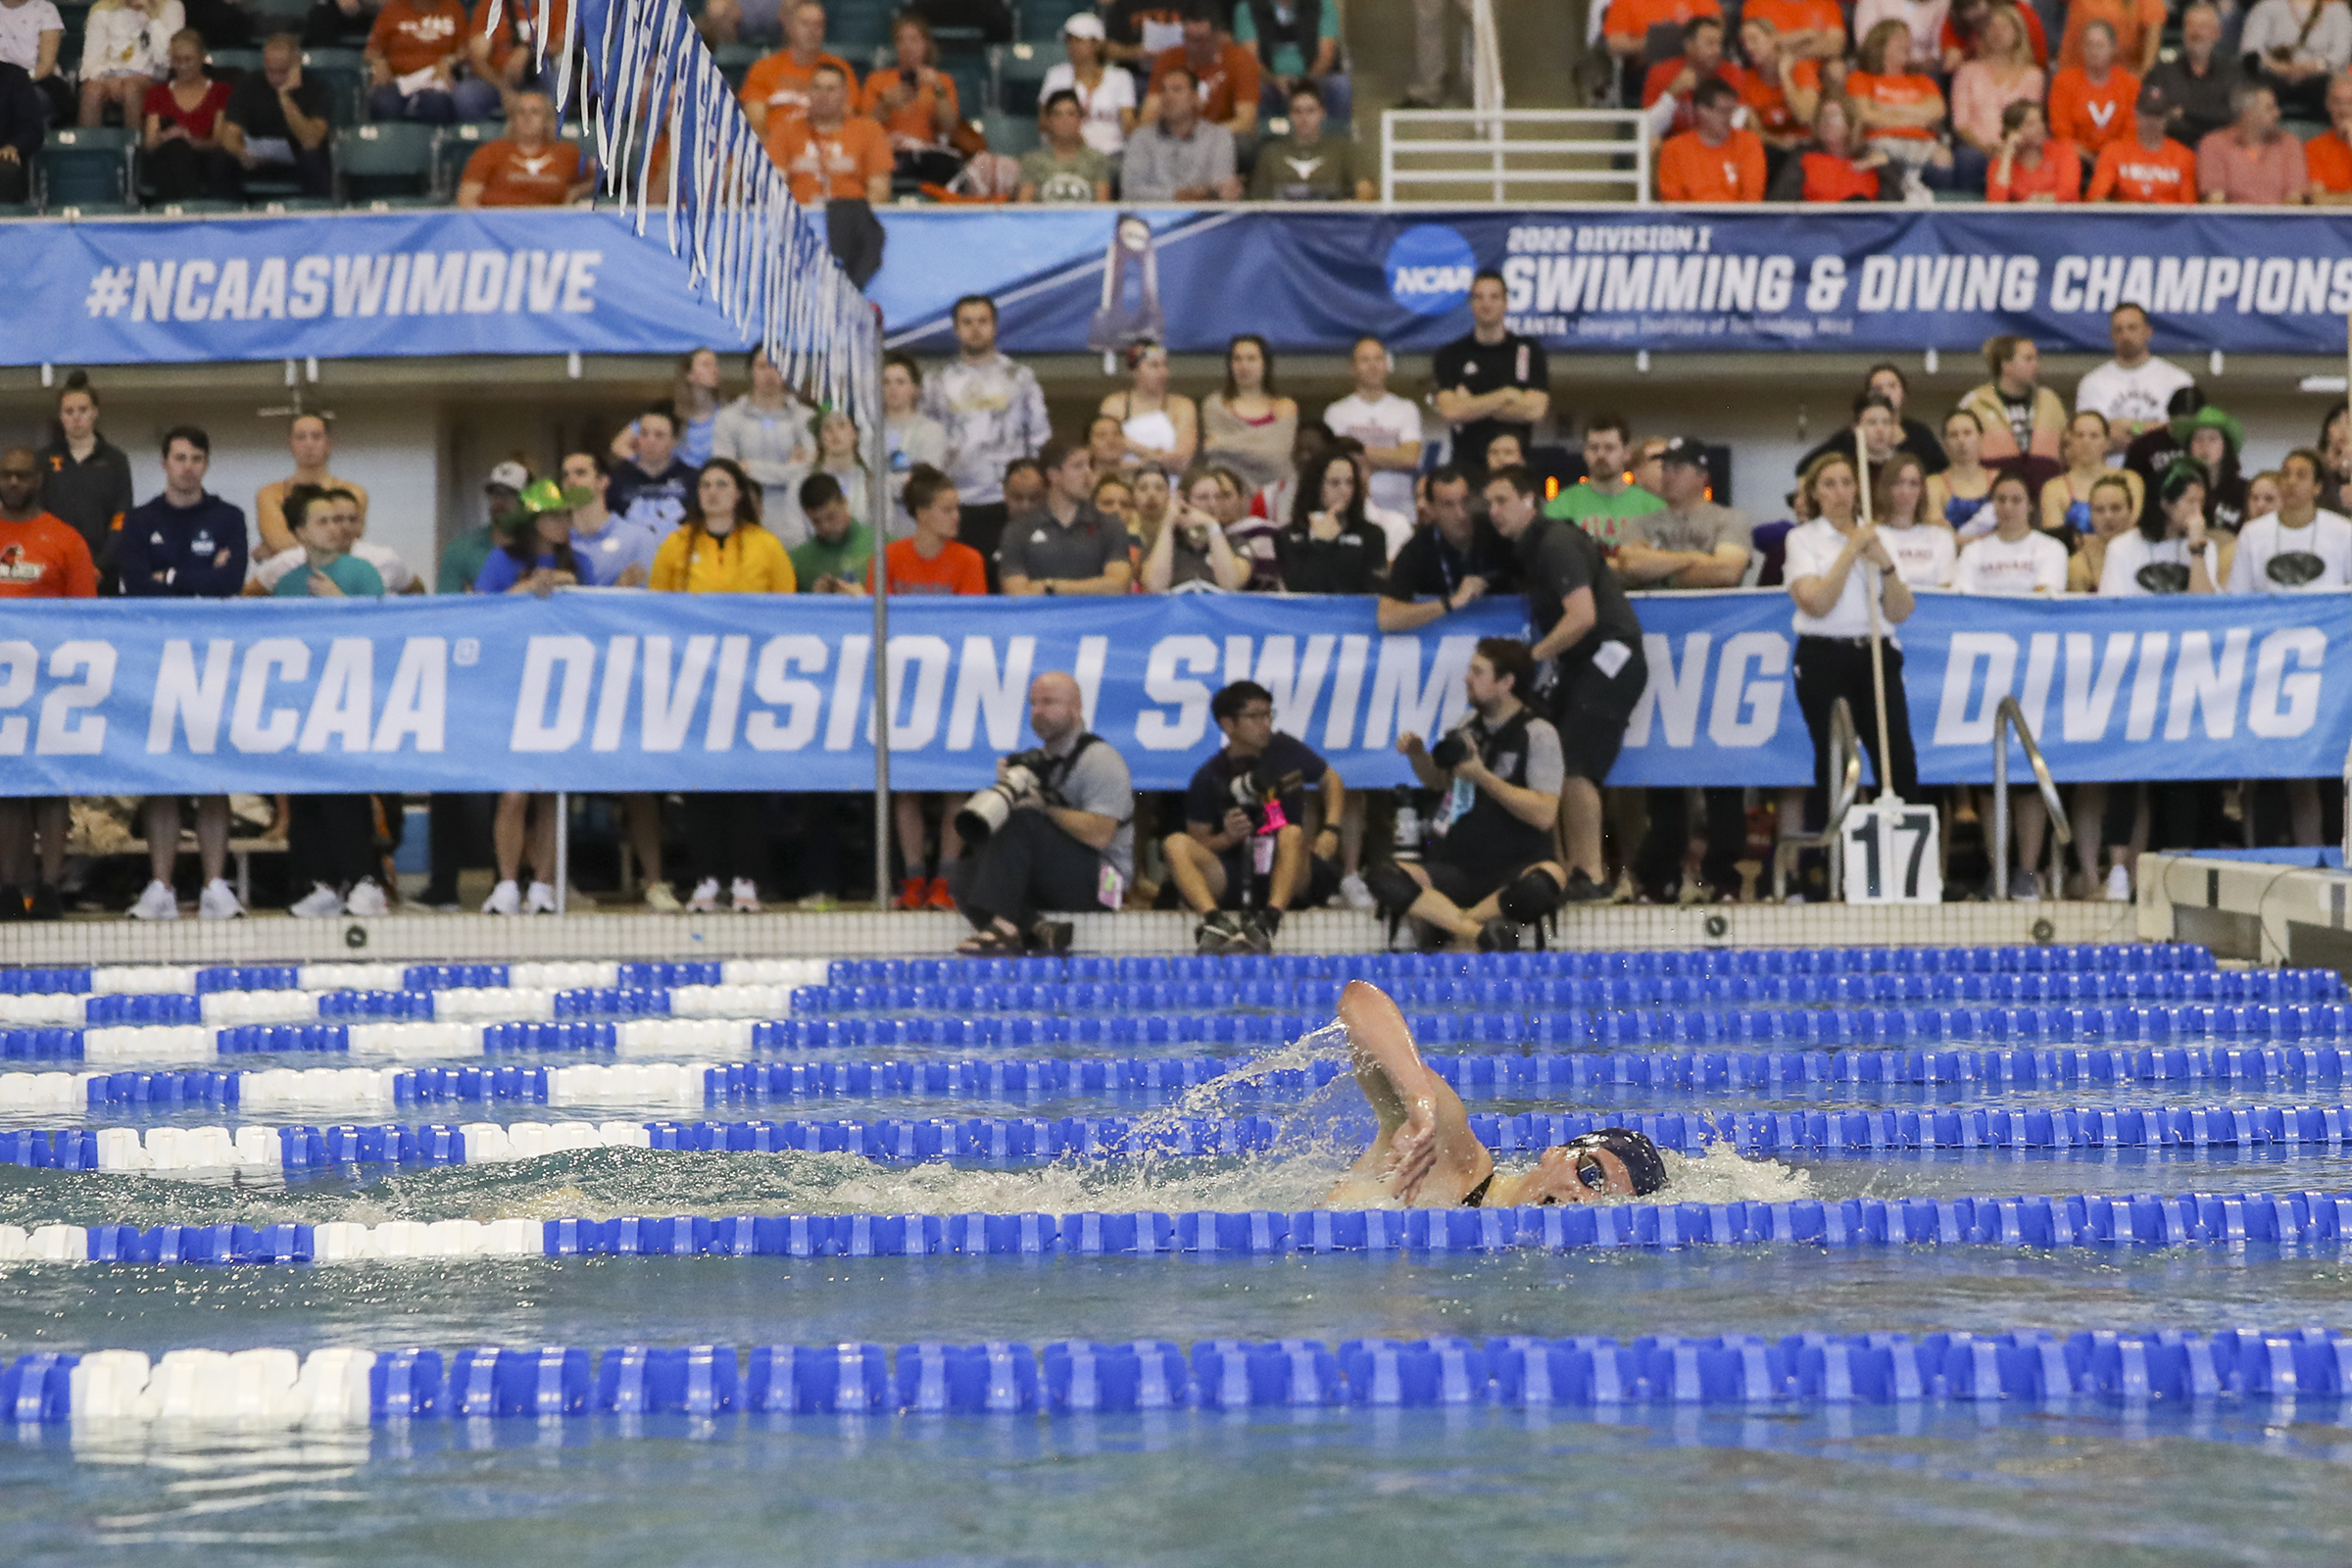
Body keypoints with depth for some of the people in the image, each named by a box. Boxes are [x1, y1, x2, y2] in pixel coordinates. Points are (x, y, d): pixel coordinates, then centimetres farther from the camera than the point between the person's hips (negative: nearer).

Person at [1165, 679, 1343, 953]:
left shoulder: (1286, 751, 7)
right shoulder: (1208, 779, 3)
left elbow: (1330, 781, 22)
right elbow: (1198, 846, 6)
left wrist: (1331, 831, 6)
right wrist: (1227, 838, -15)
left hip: (1290, 880, 0)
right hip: (1233, 883, 0)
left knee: (1292, 833, -32)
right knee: (1175, 844, -23)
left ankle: (1268, 922, -50)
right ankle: (1215, 920, -48)